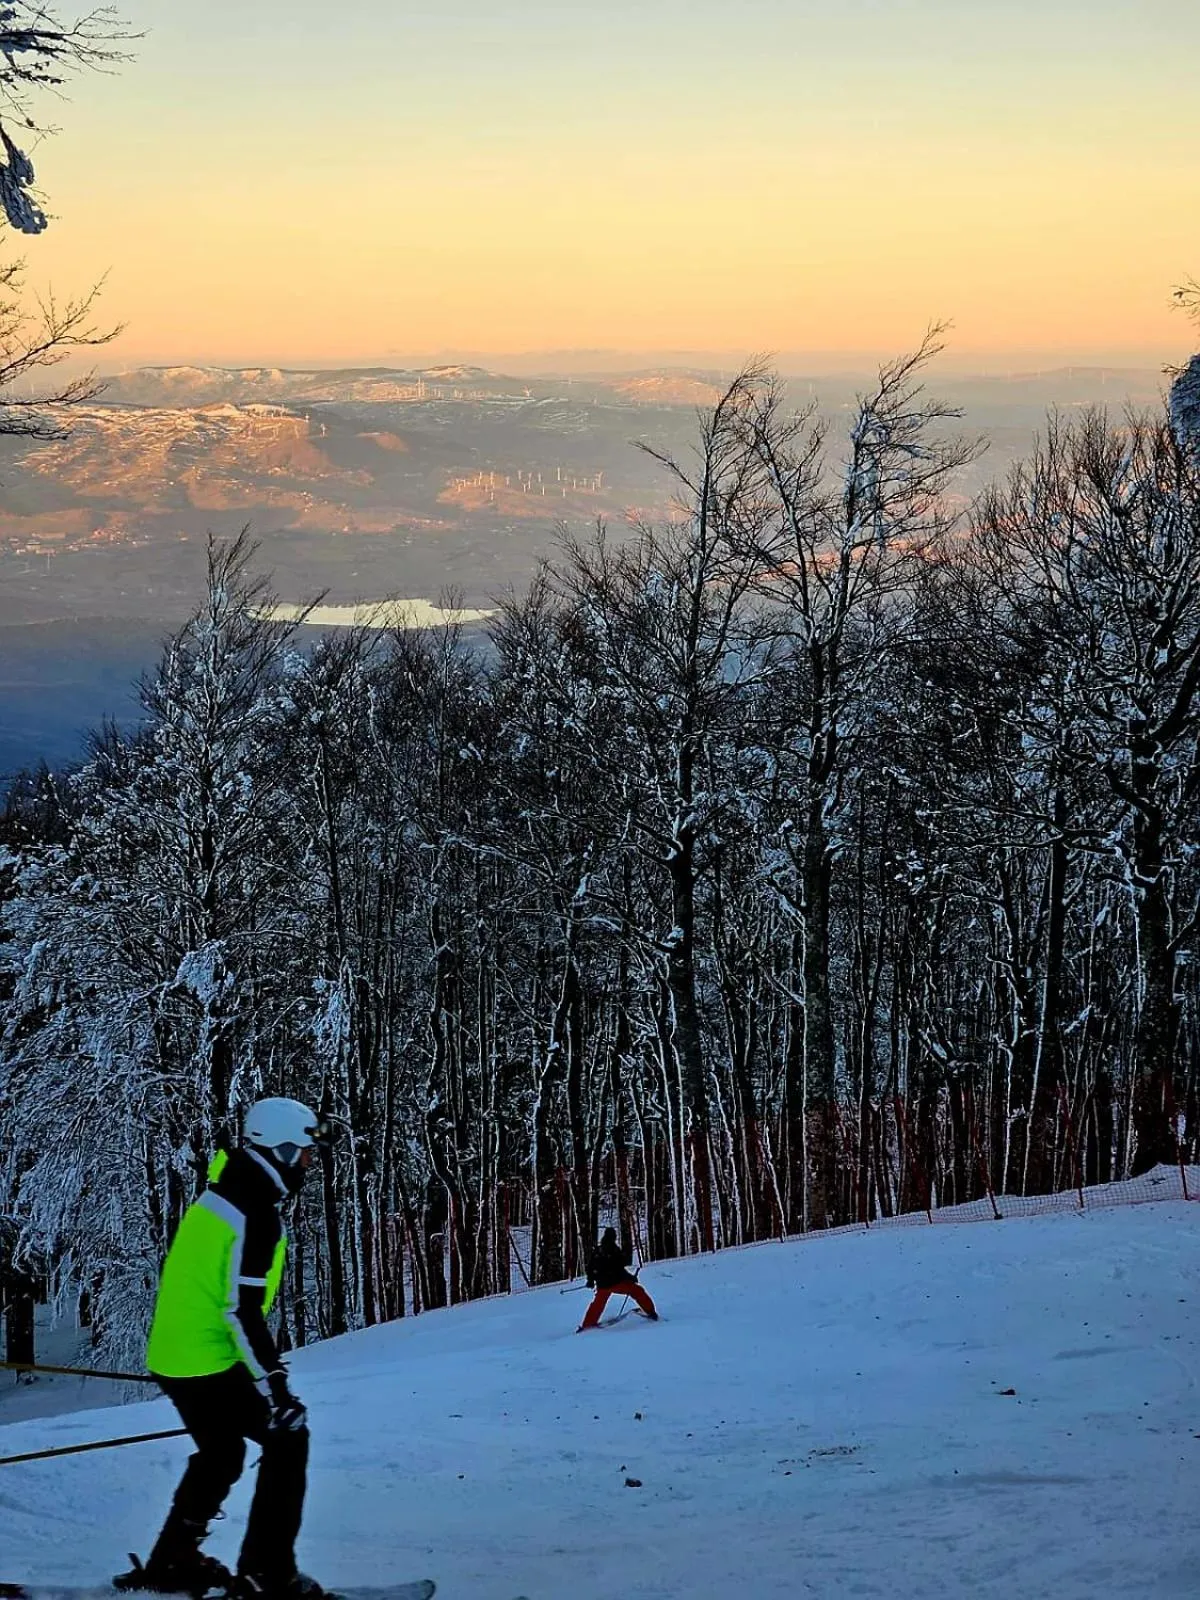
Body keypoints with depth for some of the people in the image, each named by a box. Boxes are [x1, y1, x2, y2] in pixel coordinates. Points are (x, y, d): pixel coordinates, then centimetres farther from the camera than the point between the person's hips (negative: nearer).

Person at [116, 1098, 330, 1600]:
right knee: (287, 1438, 1)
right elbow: (241, 1310, -24)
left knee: (220, 1454, 25)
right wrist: (274, 1384, -21)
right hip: (211, 1365, -9)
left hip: (173, 1356, 9)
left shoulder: (218, 1198, 12)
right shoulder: (256, 1215, -18)